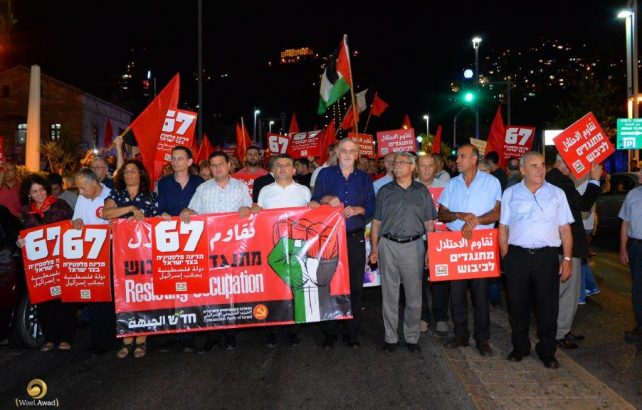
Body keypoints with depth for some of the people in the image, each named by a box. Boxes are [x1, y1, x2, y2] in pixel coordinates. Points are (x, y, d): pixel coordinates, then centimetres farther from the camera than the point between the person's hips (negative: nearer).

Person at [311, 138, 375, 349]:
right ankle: (329, 333, 10)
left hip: (356, 238, 1)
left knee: (355, 286, 2)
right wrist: (327, 199, -15)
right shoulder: (325, 174, 8)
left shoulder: (364, 178, 12)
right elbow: (314, 201, 5)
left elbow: (371, 206, 9)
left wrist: (358, 209, -11)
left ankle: (352, 333, 13)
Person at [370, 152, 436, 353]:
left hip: (414, 246, 0)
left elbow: (429, 223, 7)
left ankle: (411, 337, 18)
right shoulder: (385, 191, 8)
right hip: (388, 245, 0)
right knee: (389, 295, 5)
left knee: (414, 295, 5)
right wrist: (374, 249, 2)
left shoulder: (422, 191, 7)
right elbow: (376, 222, 8)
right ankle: (391, 337, 15)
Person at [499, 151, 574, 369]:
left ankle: (547, 352, 20)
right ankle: (520, 347, 26)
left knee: (548, 306, 5)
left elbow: (565, 229, 6)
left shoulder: (557, 194, 7)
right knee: (518, 304, 9)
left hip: (547, 256, 0)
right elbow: (503, 229, 8)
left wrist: (567, 259, 0)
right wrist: (505, 259, 2)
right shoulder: (510, 194, 7)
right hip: (517, 256, 0)